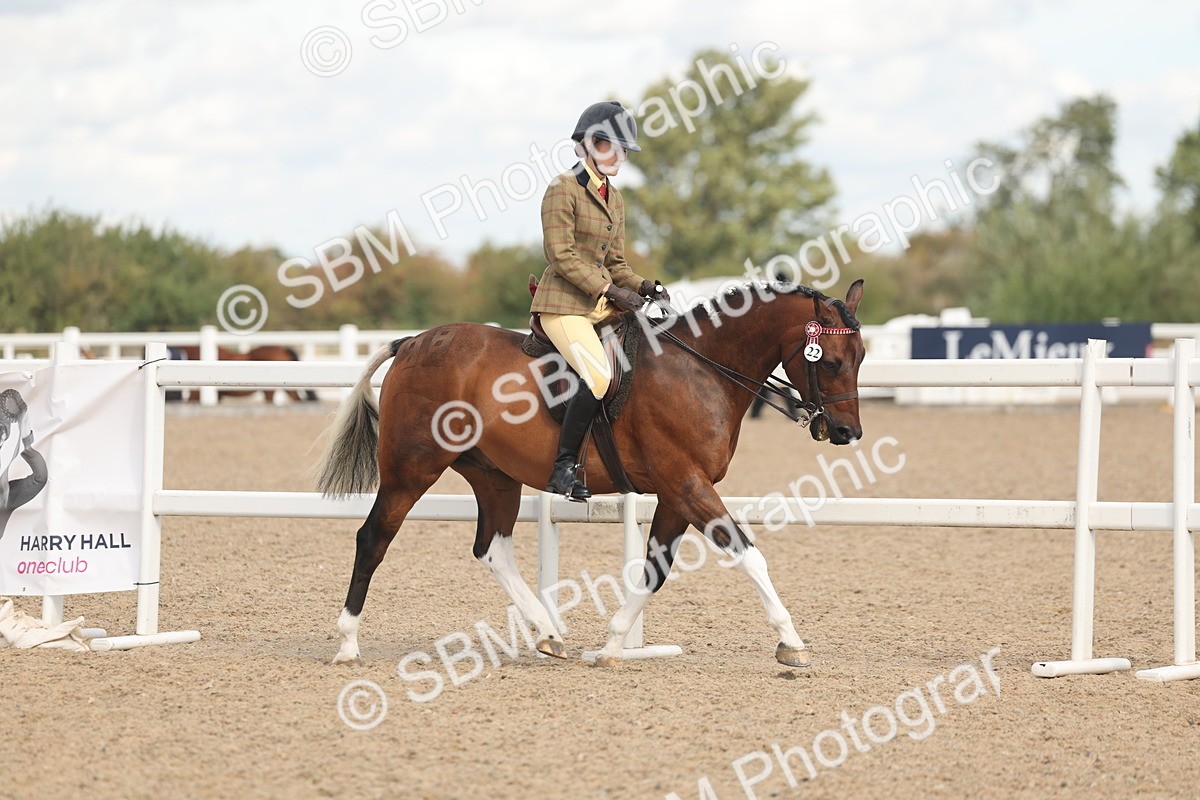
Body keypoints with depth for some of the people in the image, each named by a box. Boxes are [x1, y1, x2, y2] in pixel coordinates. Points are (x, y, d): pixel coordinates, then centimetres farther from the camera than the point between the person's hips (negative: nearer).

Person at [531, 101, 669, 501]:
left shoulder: (614, 198, 17)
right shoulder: (563, 189, -8)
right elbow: (560, 255, -15)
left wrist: (644, 286, 1)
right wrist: (610, 291, -17)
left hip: (603, 305, 9)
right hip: (564, 304, -9)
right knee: (600, 376, -27)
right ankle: (563, 468, -20)